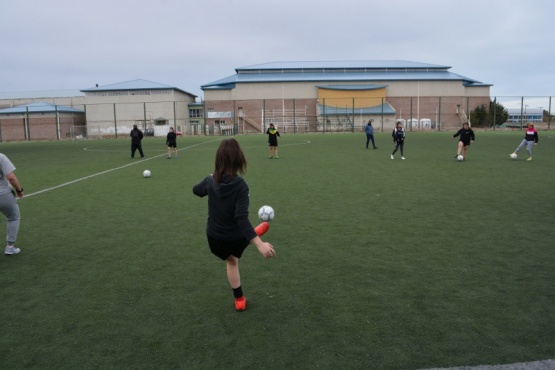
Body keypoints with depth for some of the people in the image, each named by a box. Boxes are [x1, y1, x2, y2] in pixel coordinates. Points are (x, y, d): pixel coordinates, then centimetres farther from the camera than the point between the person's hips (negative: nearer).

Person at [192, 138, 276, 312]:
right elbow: (242, 218, -35)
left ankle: (239, 299, 42)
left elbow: (196, 190, 12)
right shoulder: (240, 185, -27)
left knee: (231, 261, 31)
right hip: (236, 238, -4)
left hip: (215, 237, 5)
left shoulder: (210, 181, -12)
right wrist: (259, 244, -40)